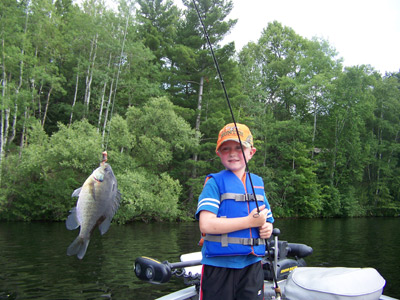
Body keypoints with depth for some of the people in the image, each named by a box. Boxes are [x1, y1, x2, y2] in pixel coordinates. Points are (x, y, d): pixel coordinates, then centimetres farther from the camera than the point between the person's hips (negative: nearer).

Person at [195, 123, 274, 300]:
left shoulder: (257, 182, 11)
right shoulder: (215, 183, -7)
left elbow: (267, 219, 21)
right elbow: (206, 225, -20)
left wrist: (267, 228, -3)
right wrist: (250, 221, -18)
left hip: (252, 265, 5)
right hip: (219, 267, -5)